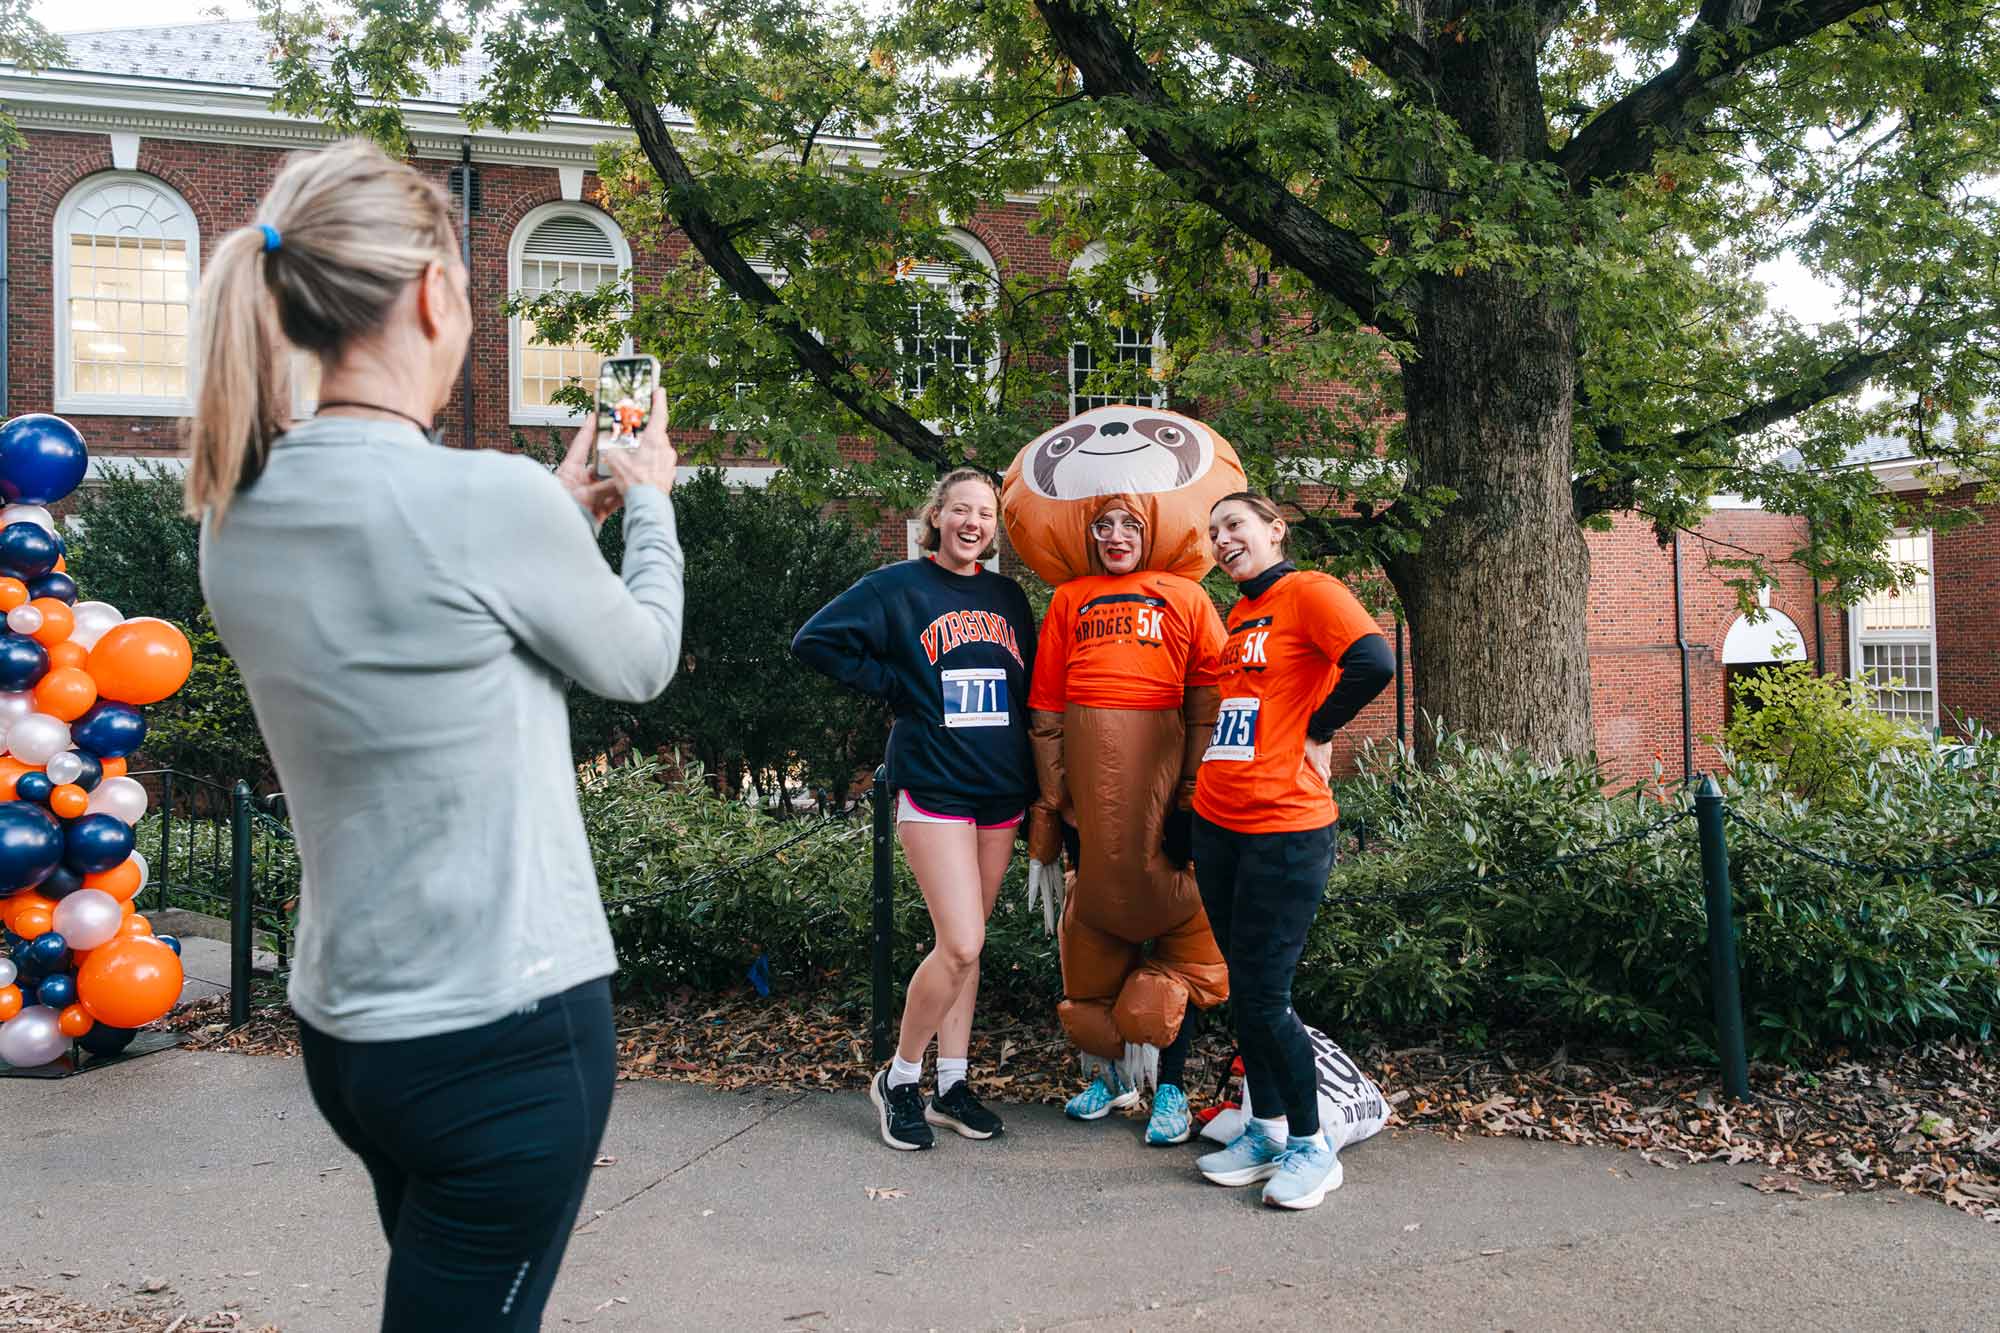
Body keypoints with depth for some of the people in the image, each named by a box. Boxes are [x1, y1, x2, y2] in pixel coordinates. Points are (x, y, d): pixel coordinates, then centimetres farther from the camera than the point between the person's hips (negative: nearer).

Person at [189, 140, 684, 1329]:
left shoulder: (240, 518, 0)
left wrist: (557, 516, 16)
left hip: (342, 1021, 8)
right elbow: (639, 663, -4)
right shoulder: (488, 498, -22)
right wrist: (650, 502, 12)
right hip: (503, 1031, -8)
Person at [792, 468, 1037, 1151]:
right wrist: (894, 685, -7)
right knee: (960, 944, -12)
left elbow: (1033, 683, 22)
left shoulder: (1009, 598, 13)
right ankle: (898, 1080, 7)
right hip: (935, 785, -5)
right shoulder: (898, 587, -2)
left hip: (1002, 788, 5)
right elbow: (814, 641, -6)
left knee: (967, 944, 10)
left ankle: (952, 1084, 20)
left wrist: (1034, 777, 6)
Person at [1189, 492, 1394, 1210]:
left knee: (1263, 995, -5)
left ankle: (1310, 1145, 12)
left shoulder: (1308, 591, -7)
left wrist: (1315, 732, -10)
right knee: (1243, 987, 13)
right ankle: (1267, 1130, 27)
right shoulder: (1238, 617, 17)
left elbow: (1374, 664, -23)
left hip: (1284, 826, -8)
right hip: (1218, 822, 8)